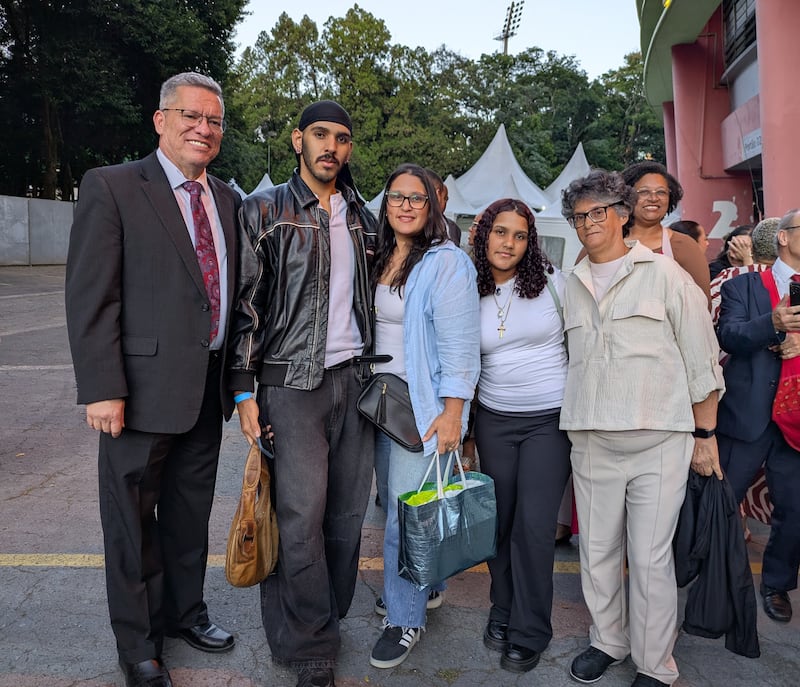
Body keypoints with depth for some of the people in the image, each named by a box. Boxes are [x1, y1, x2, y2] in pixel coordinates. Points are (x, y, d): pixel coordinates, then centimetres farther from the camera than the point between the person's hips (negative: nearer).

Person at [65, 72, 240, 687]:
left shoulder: (226, 199, 11)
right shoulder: (111, 187, -7)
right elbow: (90, 297, -12)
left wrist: (238, 376, 11)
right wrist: (103, 388, -17)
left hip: (208, 387, 6)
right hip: (144, 387, -5)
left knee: (191, 513, 19)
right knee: (133, 519, 10)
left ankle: (184, 610, 40)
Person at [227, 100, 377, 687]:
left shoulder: (363, 217, 14)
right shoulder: (264, 211, 0)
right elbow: (246, 303, -3)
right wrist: (245, 391, -8)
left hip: (355, 377, 5)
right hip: (292, 382, -4)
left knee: (347, 512, 8)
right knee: (301, 517, -4)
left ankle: (329, 620, 28)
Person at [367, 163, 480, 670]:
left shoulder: (447, 262, -10)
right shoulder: (379, 260, 11)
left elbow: (460, 343, -14)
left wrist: (452, 413, -18)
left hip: (425, 404, -6)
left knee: (407, 512, -2)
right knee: (394, 504, 13)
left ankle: (406, 619, 16)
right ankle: (424, 586, 35)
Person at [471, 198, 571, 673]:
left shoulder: (552, 281, -4)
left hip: (550, 419, -2)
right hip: (494, 420, 3)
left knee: (534, 525, -3)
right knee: (500, 519, 10)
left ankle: (530, 632, 15)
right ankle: (502, 611, 31)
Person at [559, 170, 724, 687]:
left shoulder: (664, 274, 0)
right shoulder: (572, 286, 12)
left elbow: (702, 358, 1)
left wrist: (705, 435, 0)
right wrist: (573, 423, 16)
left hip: (659, 441, -4)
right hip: (591, 443, 4)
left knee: (651, 559, 1)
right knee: (597, 552, 11)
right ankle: (608, 642, 32)